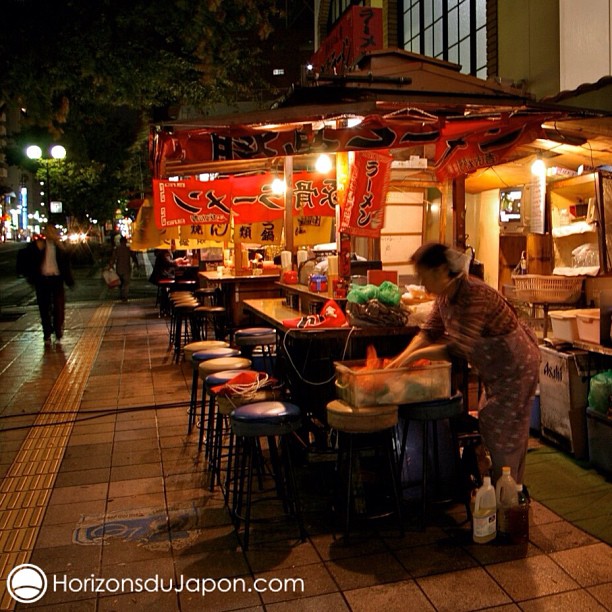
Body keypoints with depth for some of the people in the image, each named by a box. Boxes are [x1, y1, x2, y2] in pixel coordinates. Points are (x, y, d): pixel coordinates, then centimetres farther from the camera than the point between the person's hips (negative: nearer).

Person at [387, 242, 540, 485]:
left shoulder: (475, 295, -32)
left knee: (503, 433, -2)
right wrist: (402, 357, -13)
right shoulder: (445, 294, -3)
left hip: (515, 367, -10)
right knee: (489, 426, 17)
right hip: (495, 369, 10)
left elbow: (458, 348, -36)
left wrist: (416, 355, -29)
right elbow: (430, 331, 0)